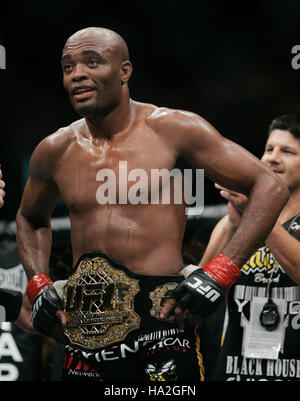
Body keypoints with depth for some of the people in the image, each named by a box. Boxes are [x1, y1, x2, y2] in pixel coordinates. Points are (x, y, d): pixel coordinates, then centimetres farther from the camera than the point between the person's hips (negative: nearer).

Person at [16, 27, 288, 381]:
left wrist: (220, 272, -11)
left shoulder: (172, 130, -4)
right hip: (84, 336, 4)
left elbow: (271, 188, -3)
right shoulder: (54, 151, 10)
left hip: (160, 328, -4)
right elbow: (31, 218, 31)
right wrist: (38, 284, 13)